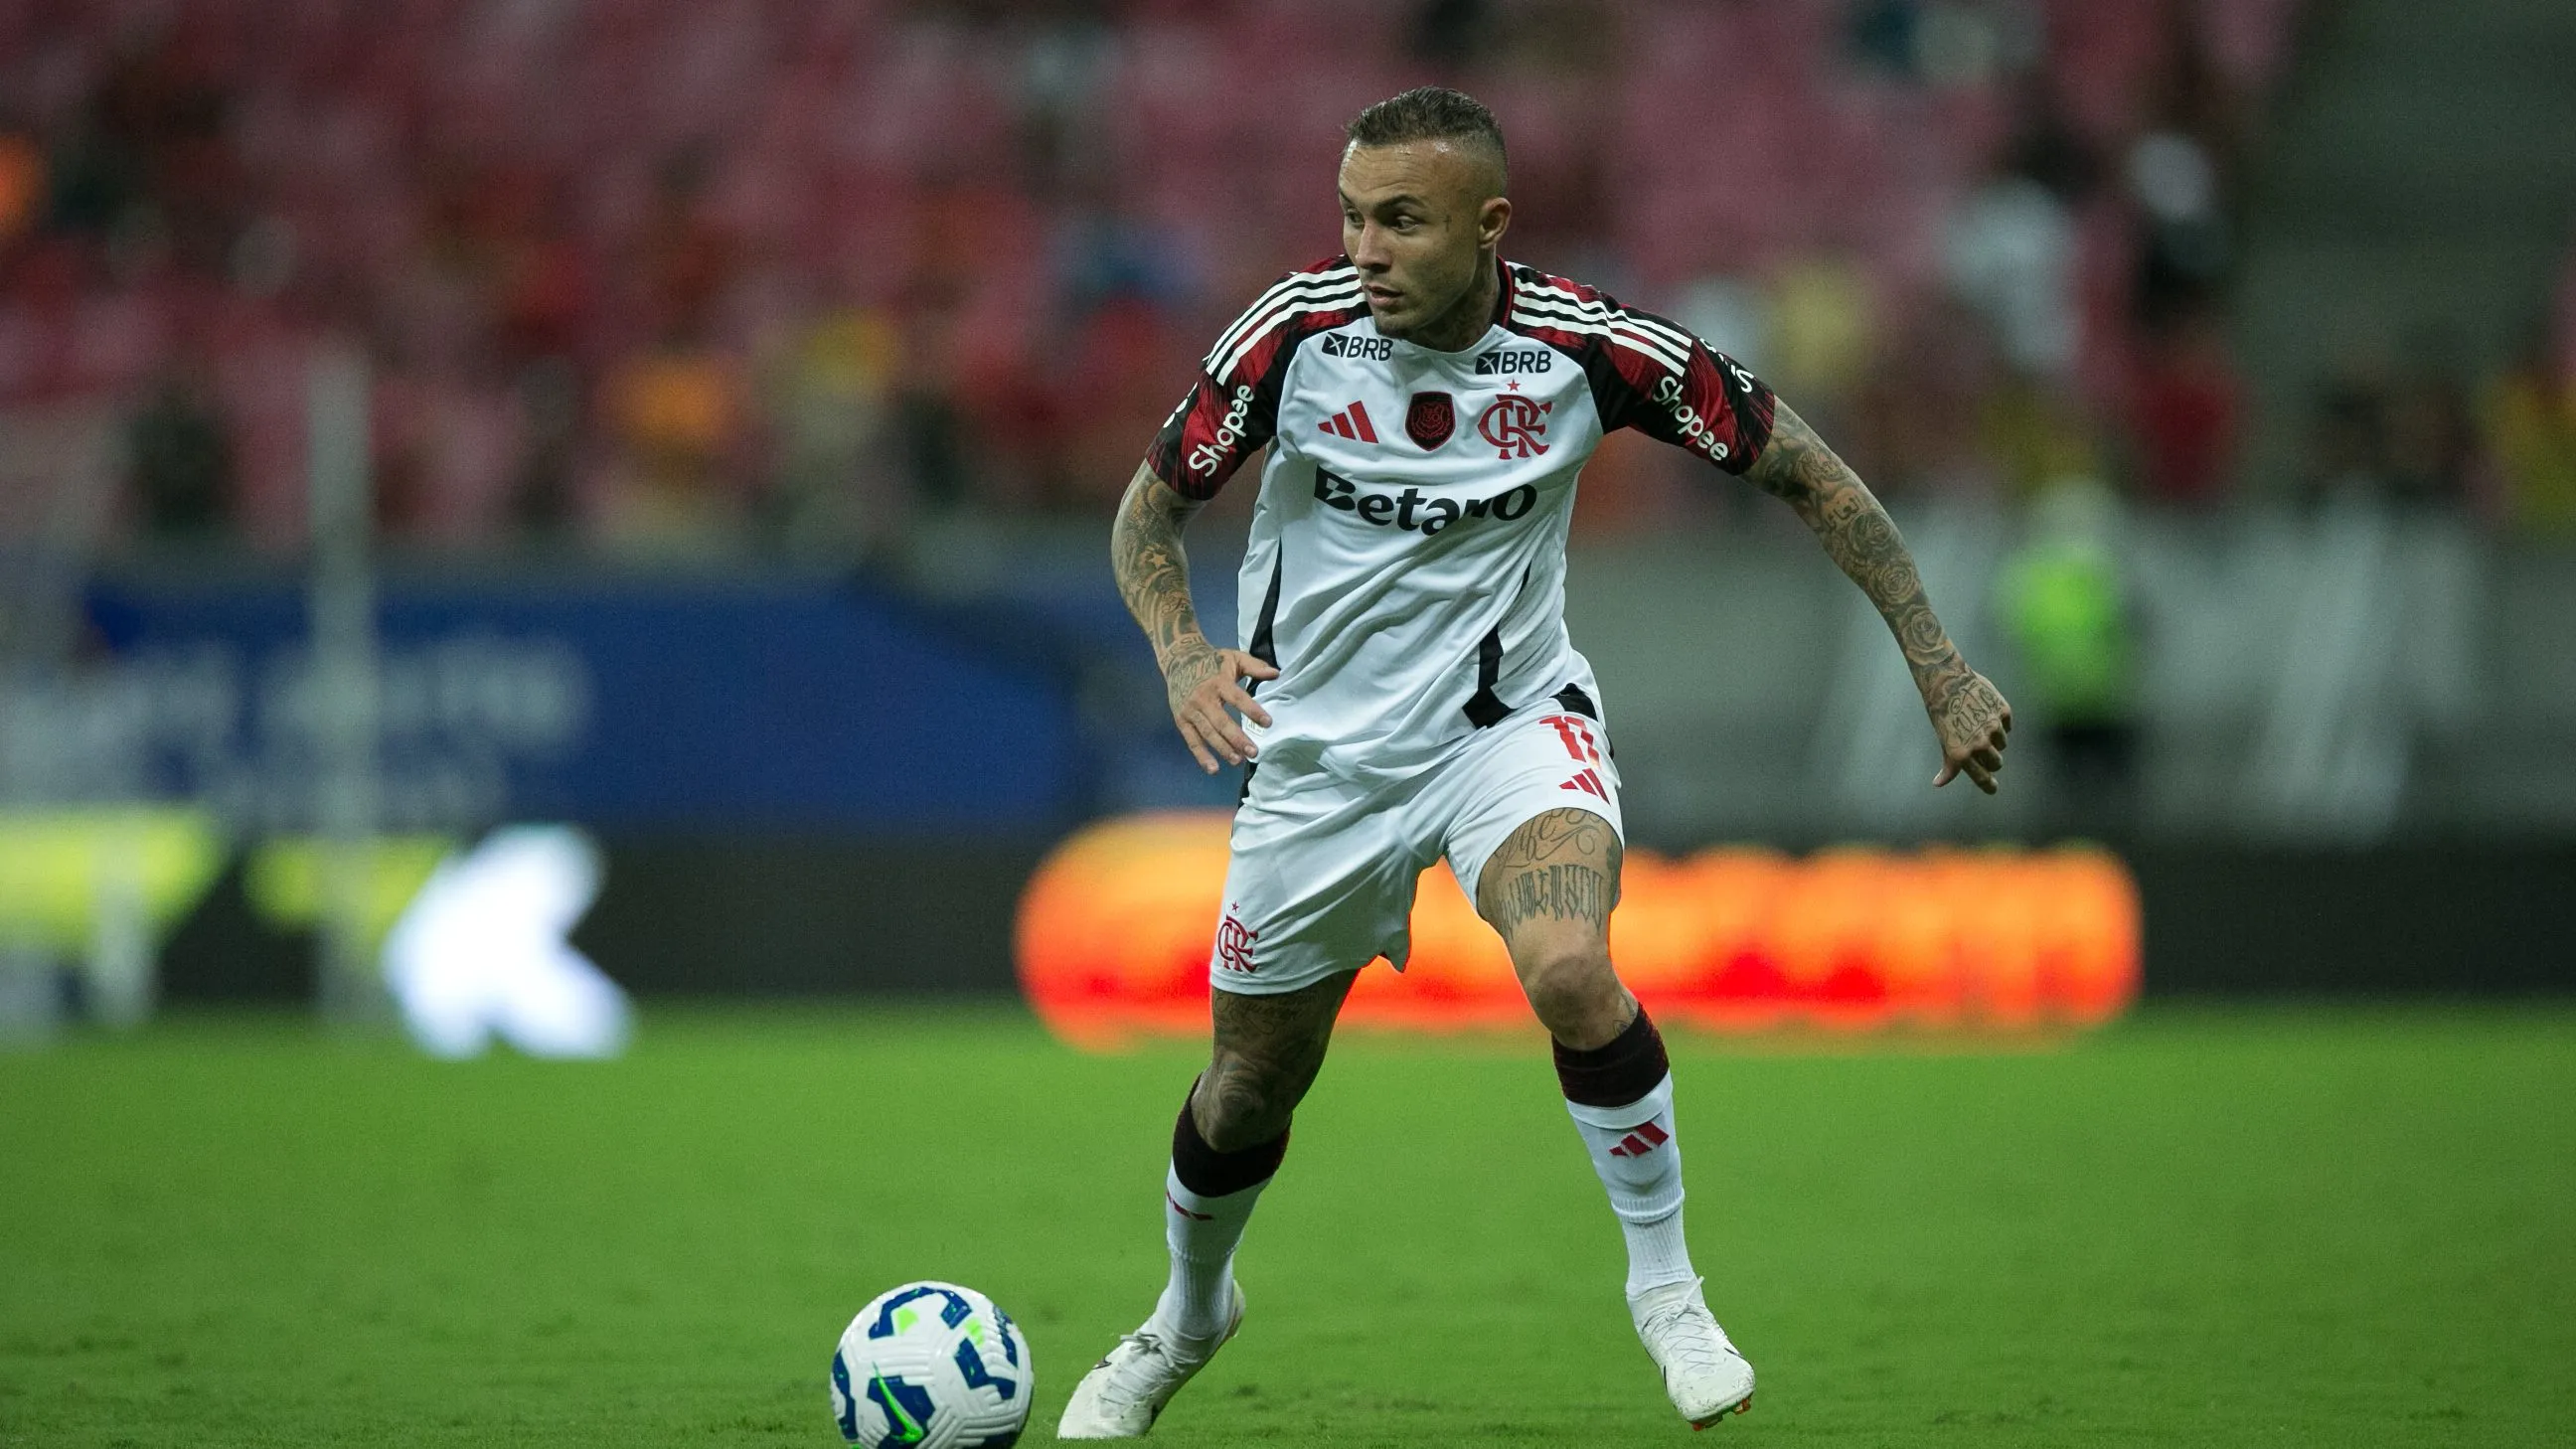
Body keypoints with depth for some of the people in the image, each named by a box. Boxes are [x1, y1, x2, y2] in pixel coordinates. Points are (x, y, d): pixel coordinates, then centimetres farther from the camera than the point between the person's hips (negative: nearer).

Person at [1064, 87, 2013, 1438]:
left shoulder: (1589, 347, -18)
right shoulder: (1296, 332, -17)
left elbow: (1800, 467, -6)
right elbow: (1150, 507, -4)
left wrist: (1940, 669, -8)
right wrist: (1183, 652, -24)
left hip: (1510, 718, -2)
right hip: (1321, 749, 2)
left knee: (1571, 973, -31)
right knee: (1251, 1085, 11)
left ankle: (1665, 1286, -9)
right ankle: (1187, 1316, 43)